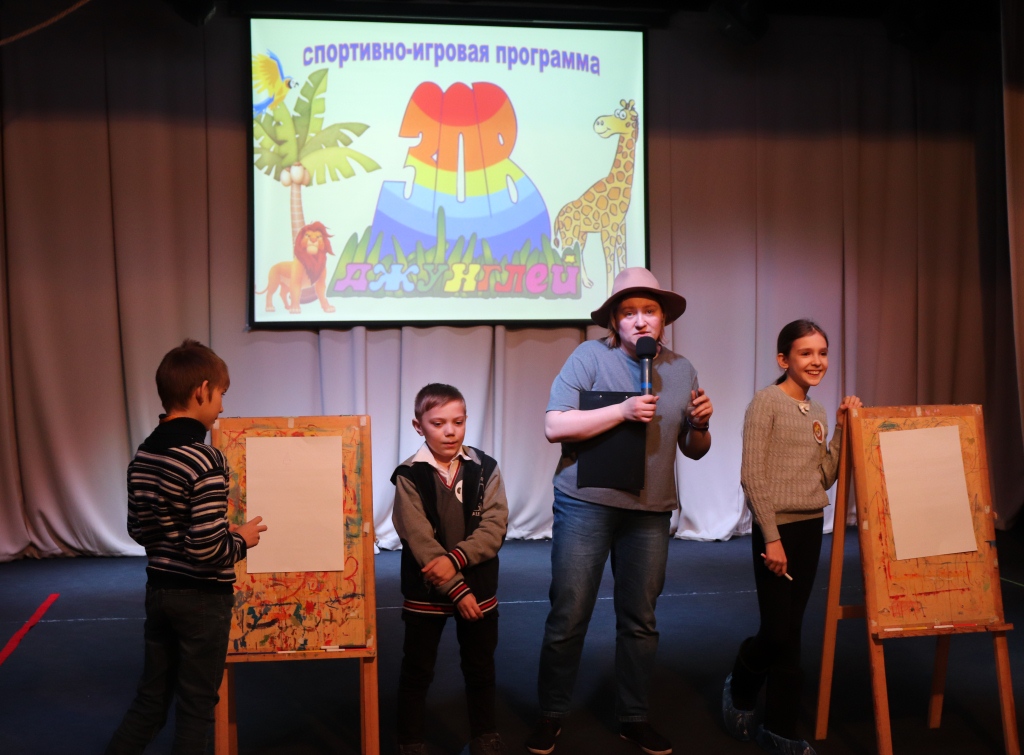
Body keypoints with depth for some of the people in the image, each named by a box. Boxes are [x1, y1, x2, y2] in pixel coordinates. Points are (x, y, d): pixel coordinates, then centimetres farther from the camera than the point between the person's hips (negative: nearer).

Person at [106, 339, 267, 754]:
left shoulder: (143, 455, 3)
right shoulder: (204, 460, -22)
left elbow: (138, 530, 10)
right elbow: (208, 550, -25)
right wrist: (241, 539, -7)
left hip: (159, 591, 7)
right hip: (201, 599, -7)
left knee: (150, 699, 18)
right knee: (196, 705, 9)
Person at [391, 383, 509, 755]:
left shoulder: (485, 468, -3)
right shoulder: (409, 476, -10)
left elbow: (494, 527, -11)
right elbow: (420, 541, -16)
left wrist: (455, 559, -25)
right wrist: (456, 589, -20)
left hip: (479, 586, 2)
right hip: (426, 590, -2)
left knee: (481, 667, 16)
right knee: (417, 670, 10)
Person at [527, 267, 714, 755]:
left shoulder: (681, 370, 9)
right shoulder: (591, 356, -5)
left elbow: (694, 450, 16)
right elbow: (554, 426, -14)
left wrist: (699, 425, -6)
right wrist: (622, 411, -20)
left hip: (650, 512, 4)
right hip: (586, 505, -4)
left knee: (640, 620, 12)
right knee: (568, 617, 2)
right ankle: (551, 716, 19)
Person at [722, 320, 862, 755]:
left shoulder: (817, 413, 12)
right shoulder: (767, 402, -9)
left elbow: (825, 478, 8)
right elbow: (752, 476, -13)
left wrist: (842, 427, 4)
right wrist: (772, 536, -16)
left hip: (811, 527, 6)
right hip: (777, 528, -6)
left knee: (788, 632, 10)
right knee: (780, 634, -2)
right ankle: (739, 692, 26)